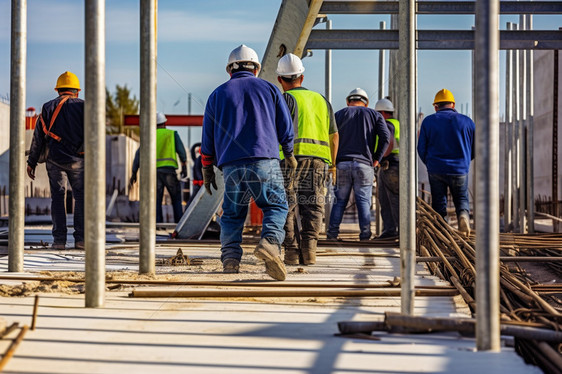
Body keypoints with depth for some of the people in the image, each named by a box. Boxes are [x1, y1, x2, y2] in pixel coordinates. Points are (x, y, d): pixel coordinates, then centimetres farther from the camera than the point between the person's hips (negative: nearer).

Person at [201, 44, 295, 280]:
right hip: (264, 161, -1)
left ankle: (230, 257, -4)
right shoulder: (269, 89, 14)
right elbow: (286, 129, 13)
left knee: (232, 213, 10)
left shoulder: (218, 94, 16)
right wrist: (289, 154, 29)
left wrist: (207, 170, 20)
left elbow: (208, 138, 14)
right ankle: (270, 242, -23)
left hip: (231, 165, 2)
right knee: (276, 206, 3)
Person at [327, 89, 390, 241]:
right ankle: (365, 235, -3)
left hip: (342, 164, 1)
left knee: (339, 200, 6)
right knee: (363, 200, 2)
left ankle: (332, 233, 3)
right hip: (364, 164, -1)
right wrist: (376, 158, 3)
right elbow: (385, 137, -2)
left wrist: (333, 160, 8)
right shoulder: (374, 115, 12)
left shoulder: (339, 114, 13)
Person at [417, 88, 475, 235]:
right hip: (460, 170, 0)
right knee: (461, 199, 15)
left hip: (436, 170, 0)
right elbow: (474, 149, 7)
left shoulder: (428, 121, 0)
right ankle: (463, 215, -15)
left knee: (439, 202, 11)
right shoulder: (467, 121, 2)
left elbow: (422, 149, 2)